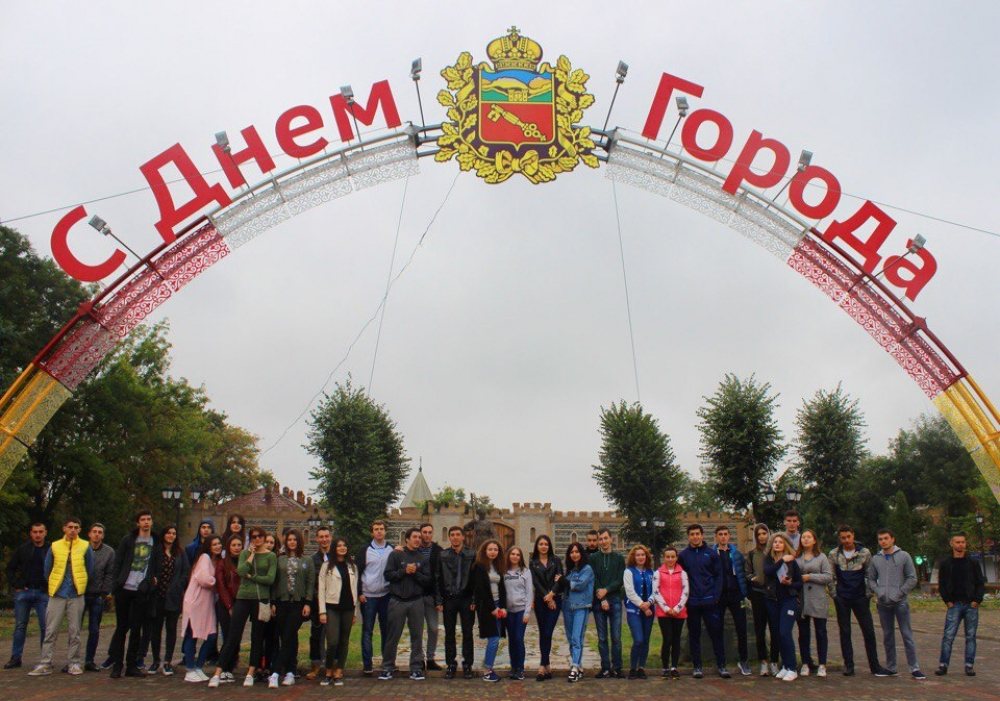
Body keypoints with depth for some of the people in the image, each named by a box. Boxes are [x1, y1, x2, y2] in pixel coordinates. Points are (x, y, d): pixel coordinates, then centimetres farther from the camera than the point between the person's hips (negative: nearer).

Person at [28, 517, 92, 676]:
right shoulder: (54, 546, 3)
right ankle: (45, 664, 6)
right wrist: (53, 585, 14)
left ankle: (74, 663, 11)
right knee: (50, 631, 0)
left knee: (75, 631, 4)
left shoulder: (85, 547, 1)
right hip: (57, 594, 1)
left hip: (76, 595, -1)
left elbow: (89, 569, 8)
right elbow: (47, 569, 11)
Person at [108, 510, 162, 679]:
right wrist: (116, 584, -4)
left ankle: (131, 665, 12)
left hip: (142, 592, 1)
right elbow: (117, 563, 3)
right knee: (121, 627, 3)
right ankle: (116, 665, 11)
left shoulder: (156, 544, 10)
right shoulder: (128, 540, 5)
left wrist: (153, 579, -3)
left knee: (136, 629, 4)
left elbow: (157, 568, 13)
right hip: (124, 589, -1)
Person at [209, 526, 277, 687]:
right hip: (243, 597, 0)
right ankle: (218, 673, 2)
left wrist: (251, 576, -6)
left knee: (257, 637, 6)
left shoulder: (271, 556, 2)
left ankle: (250, 674, 15)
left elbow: (270, 579, -9)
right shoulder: (245, 553, 6)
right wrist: (251, 555, -7)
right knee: (233, 636, -2)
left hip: (261, 599, 0)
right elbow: (241, 571, -12)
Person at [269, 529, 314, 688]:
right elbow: (274, 581, 7)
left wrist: (307, 603, -5)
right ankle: (290, 672, 12)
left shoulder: (307, 561, 7)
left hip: (298, 603, -1)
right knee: (288, 638, 5)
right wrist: (273, 602, 0)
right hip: (282, 602, 2)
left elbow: (311, 583, 3)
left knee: (288, 638, -9)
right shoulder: (280, 559, 8)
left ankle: (275, 673, -10)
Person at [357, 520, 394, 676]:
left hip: (386, 595, 2)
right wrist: (359, 593, -5)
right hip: (368, 596, -2)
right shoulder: (366, 550, 1)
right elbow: (358, 572, 0)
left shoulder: (392, 550, 6)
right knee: (367, 631, 2)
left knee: (386, 630, 6)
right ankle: (367, 665, 6)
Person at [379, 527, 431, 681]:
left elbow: (427, 579, 3)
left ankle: (416, 668, 12)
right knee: (393, 636, 3)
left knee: (417, 636, 4)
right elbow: (388, 575, -4)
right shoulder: (396, 555, 2)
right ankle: (388, 667, 13)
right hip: (397, 600, -2)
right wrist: (404, 571, -13)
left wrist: (415, 573, -12)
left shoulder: (422, 558, 9)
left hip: (416, 601, 2)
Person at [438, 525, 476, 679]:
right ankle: (451, 664, 17)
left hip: (466, 598, -1)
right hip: (449, 599, 1)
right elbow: (438, 578, 3)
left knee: (467, 633, 5)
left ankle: (467, 664, 16)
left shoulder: (472, 555, 0)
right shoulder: (443, 555, 3)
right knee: (449, 633, 7)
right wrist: (439, 600, -3)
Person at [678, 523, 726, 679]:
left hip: (710, 601, -1)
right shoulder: (683, 555, 5)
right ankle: (697, 666, 15)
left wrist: (716, 596, -8)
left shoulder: (711, 554, 3)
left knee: (716, 633, 1)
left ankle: (721, 665, 10)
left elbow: (718, 576, 2)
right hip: (692, 602, 1)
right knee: (694, 634, 7)